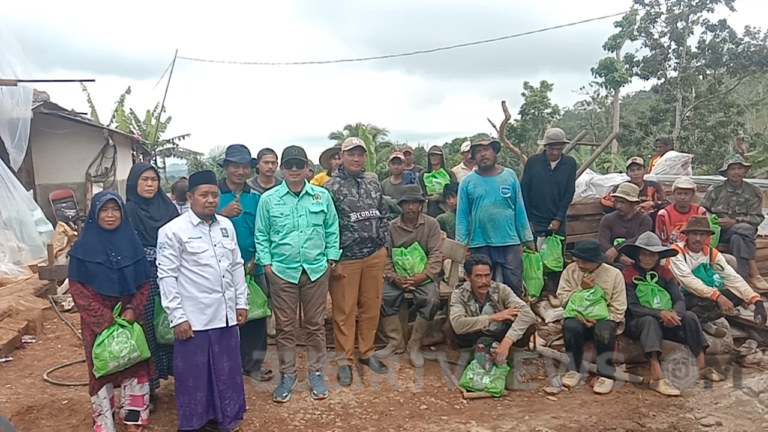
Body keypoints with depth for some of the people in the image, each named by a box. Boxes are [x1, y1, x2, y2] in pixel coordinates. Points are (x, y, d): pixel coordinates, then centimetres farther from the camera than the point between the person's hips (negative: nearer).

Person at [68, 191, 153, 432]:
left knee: (134, 368, 8)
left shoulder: (132, 243, 1)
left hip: (131, 319, 2)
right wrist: (105, 320, -14)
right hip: (97, 323, -2)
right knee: (102, 372, 8)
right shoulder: (83, 247, -6)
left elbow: (144, 283, 4)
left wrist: (132, 309, -12)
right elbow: (78, 290, -7)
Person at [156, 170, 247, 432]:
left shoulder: (226, 226, 7)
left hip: (225, 314, 5)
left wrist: (242, 302, 10)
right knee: (193, 374, 8)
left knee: (227, 370, 15)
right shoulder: (173, 231, -9)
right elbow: (167, 276, -10)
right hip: (193, 318, -5)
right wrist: (177, 317, -12)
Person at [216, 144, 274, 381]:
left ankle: (253, 363, 28)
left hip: (253, 268, 3)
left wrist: (258, 258, -5)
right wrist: (222, 214, -25)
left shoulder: (257, 197, 3)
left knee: (256, 315, 10)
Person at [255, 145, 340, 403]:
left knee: (315, 325, 11)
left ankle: (315, 373, 26)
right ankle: (287, 376, 24)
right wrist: (267, 264, -2)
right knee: (285, 327, 9)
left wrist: (330, 259, 1)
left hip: (316, 270, 1)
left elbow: (332, 229, 6)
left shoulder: (322, 196, 2)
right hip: (282, 271, -1)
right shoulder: (268, 199, -1)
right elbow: (261, 235, 4)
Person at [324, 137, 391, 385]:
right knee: (344, 311, 3)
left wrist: (382, 244, 9)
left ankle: (367, 352, 28)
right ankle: (344, 360, 16)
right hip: (346, 258, -5)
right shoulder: (331, 187, -8)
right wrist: (333, 260, -11)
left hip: (375, 255, 5)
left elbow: (384, 215, 16)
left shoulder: (373, 184, 9)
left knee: (371, 306, 13)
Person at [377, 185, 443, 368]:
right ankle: (395, 342, -5)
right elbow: (386, 255, 1)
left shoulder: (431, 224, -1)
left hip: (423, 276, -1)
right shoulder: (391, 226, 3)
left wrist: (424, 275, -19)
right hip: (398, 277, 2)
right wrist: (393, 277, -15)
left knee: (431, 301, -29)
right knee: (382, 298, -24)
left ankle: (414, 345, -10)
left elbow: (436, 254, -6)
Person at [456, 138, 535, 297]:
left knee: (514, 287, 6)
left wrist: (528, 239, 4)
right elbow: (462, 215, 1)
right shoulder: (467, 181, 0)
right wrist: (462, 244, -4)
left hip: (510, 243, 0)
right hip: (480, 245, 0)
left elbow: (519, 210, 5)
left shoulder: (510, 176, 2)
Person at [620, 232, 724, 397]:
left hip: (664, 321, 5)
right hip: (636, 323, -5)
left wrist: (674, 314, -27)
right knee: (650, 321, -36)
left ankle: (703, 367, -16)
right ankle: (657, 378, -45)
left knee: (689, 316, -19)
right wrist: (660, 313, -32)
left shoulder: (664, 272, 5)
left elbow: (680, 300, -4)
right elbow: (633, 308, -18)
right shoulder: (628, 275, -10)